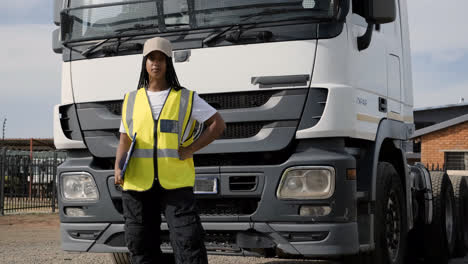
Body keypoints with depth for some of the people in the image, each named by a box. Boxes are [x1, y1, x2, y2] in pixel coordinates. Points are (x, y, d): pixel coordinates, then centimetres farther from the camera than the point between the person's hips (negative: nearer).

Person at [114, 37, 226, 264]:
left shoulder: (186, 98, 6)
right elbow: (124, 141, 12)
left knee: (188, 241, -11)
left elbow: (218, 124, 6)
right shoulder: (131, 101, 14)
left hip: (175, 184, -2)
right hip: (138, 184, 3)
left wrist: (189, 150, -5)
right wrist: (118, 168, -8)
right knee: (141, 245, 6)